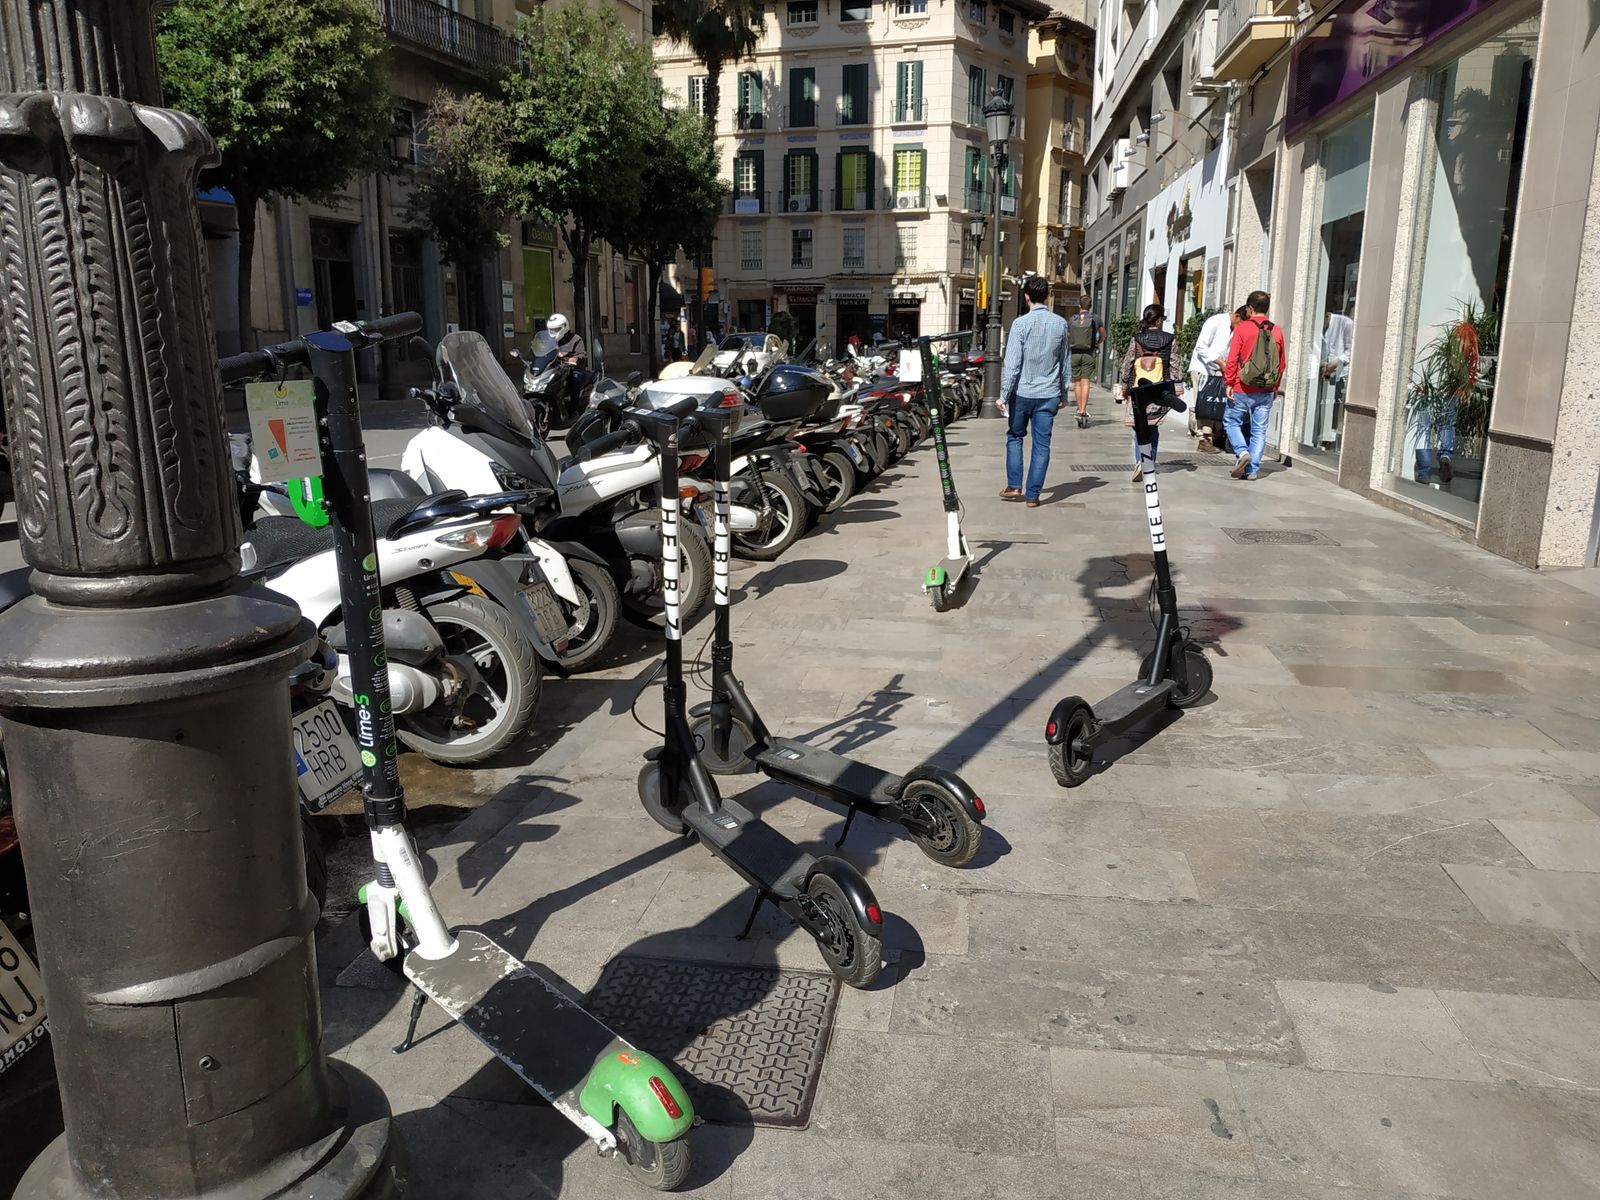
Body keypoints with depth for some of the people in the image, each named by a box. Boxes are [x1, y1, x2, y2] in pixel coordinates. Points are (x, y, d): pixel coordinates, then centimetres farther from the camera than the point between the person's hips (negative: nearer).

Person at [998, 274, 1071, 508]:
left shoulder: (1021, 323, -10)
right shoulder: (1061, 324, 3)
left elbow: (1012, 363, -13)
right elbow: (1065, 362, 10)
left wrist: (1004, 395, -8)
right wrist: (1063, 394, 19)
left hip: (1022, 392, -2)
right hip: (1049, 394, 3)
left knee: (1015, 437, 17)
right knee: (1042, 444, 5)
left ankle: (1014, 485, 12)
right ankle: (1032, 495, 7)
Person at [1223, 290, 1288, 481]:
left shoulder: (1242, 328, -7)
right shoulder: (1277, 331, 5)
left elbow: (1232, 359, -10)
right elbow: (1282, 363, 10)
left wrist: (1229, 383, -3)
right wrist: (1276, 387, 20)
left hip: (1243, 389, -3)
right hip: (1267, 391, 3)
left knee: (1231, 421, 13)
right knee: (1259, 429, 8)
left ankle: (1242, 452, -9)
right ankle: (1252, 470, 8)